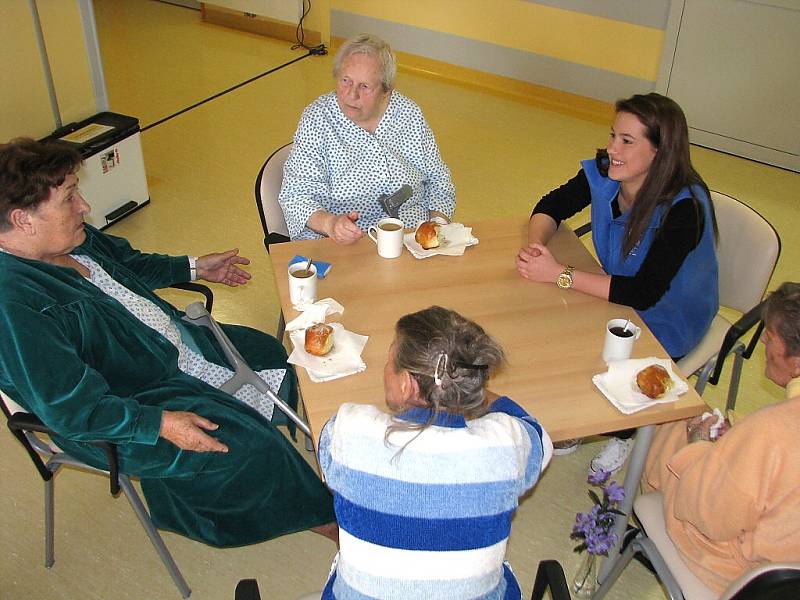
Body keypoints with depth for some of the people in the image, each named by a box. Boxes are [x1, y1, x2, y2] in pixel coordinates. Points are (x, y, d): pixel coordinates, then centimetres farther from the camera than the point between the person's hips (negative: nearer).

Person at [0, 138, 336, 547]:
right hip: (124, 416, -10)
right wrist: (159, 423, -34)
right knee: (248, 446, -19)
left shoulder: (69, 240, -3)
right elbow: (70, 408, -31)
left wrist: (193, 267, 23)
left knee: (266, 351, 16)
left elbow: (124, 262, 19)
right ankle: (319, 515, 10)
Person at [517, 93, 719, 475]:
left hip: (667, 321, -5)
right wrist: (536, 244, -22)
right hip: (618, 296, 5)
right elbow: (551, 207, 1)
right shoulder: (602, 174, -14)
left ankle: (623, 434, 14)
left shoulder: (683, 208, -31)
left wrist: (559, 275, -35)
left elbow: (643, 293, -34)